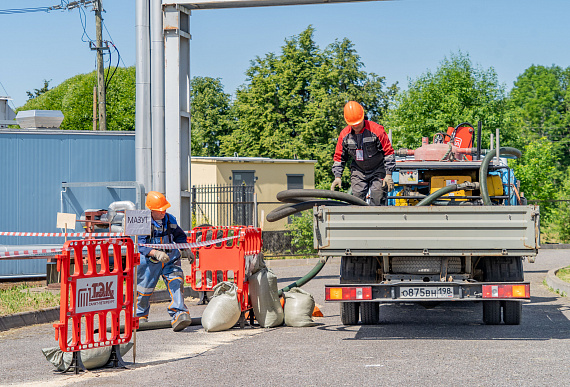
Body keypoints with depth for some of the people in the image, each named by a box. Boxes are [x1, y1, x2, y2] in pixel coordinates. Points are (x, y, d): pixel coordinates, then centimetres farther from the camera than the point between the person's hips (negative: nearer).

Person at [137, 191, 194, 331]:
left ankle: (179, 315, -28)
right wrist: (156, 253, -40)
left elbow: (179, 236, 19)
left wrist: (186, 250, 6)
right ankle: (140, 315, 37)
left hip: (170, 259, 3)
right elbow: (141, 246, -25)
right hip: (150, 262, -3)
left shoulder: (170, 220, 1)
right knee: (144, 289, 11)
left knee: (176, 282, -19)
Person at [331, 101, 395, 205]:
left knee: (377, 201, -10)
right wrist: (337, 176, -2)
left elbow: (388, 152, -11)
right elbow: (339, 157, 7)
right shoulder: (344, 134, -5)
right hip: (358, 172, 3)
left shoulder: (376, 130, -17)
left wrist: (388, 175, -13)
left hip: (377, 171, -3)